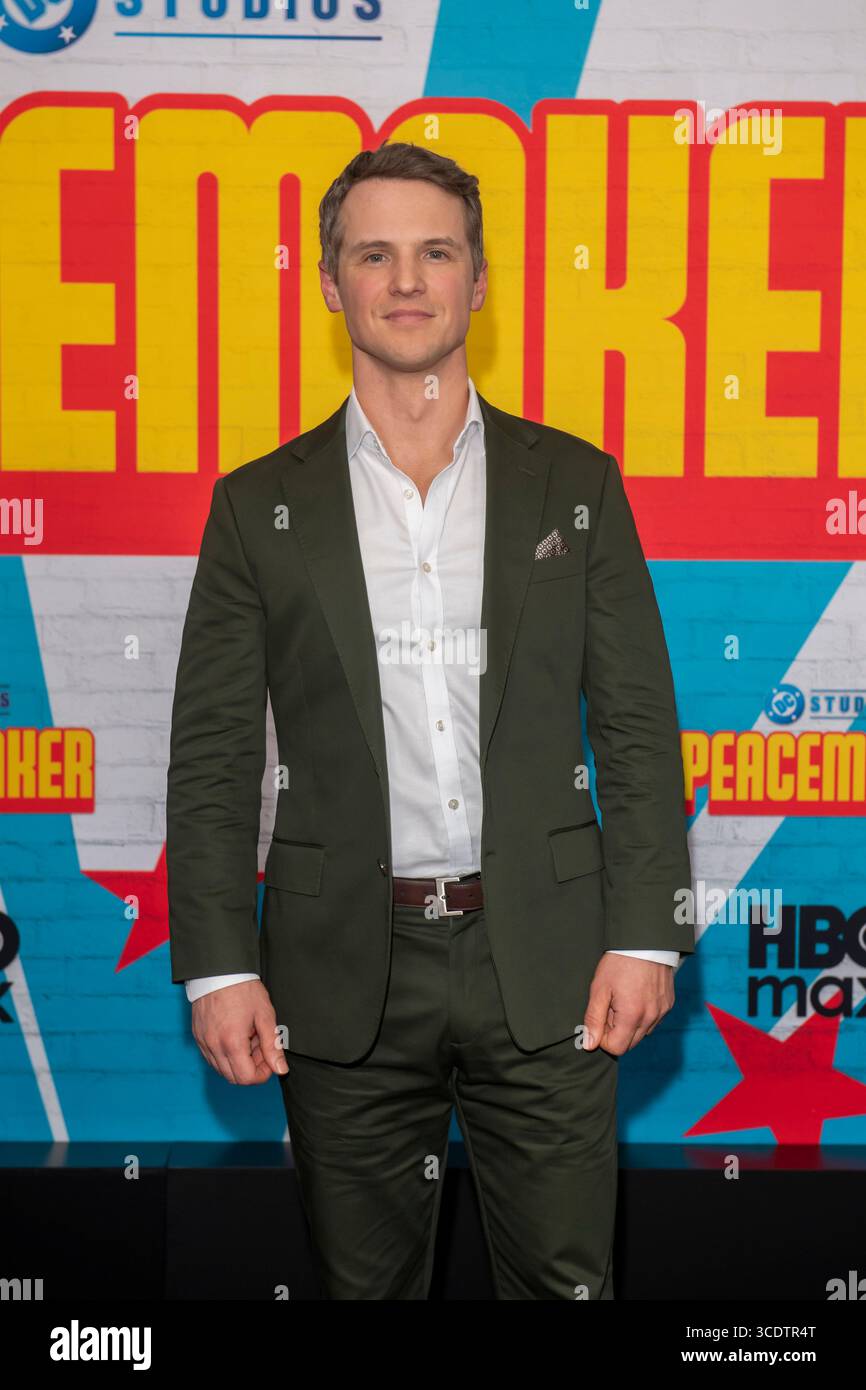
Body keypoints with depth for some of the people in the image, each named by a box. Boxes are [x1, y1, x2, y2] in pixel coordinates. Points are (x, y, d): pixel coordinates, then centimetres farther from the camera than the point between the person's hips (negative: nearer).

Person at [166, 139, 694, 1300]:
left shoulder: (575, 483, 6)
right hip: (344, 974, 0)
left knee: (564, 1280, 6)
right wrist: (218, 968, -5)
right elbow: (213, 759, 3)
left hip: (543, 961, 0)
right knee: (366, 1284, 12)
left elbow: (638, 727, 4)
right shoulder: (261, 506, 5)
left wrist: (643, 936, -3)